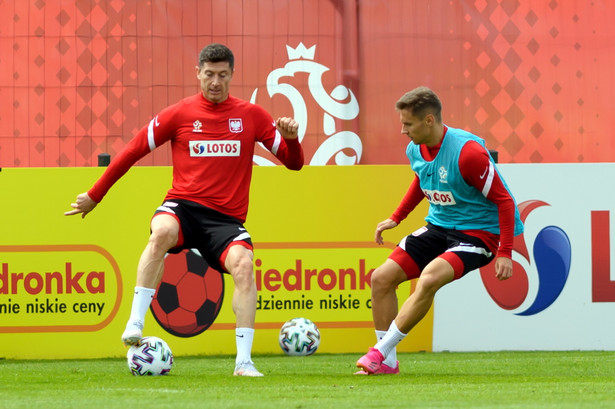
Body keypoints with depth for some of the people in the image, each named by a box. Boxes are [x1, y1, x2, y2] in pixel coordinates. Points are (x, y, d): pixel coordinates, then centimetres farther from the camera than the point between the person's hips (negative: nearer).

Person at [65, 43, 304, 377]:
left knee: (243, 264, -28)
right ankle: (135, 325, -34)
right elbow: (133, 150, 11)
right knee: (162, 232, -36)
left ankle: (244, 362, -23)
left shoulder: (251, 116, 9)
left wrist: (290, 138, -12)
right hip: (183, 206, -1)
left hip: (226, 218, 1)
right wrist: (94, 195, 12)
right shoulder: (180, 114, 5)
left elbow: (294, 162, 11)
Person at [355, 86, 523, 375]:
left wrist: (505, 253, -25)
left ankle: (381, 351, -22)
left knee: (429, 279, -32)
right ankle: (387, 363, 5)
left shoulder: (467, 152, -25)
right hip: (438, 226, 8)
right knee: (382, 278, -4)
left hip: (479, 231, -8)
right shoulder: (415, 150, -1)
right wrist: (396, 218, 18)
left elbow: (505, 201, -20)